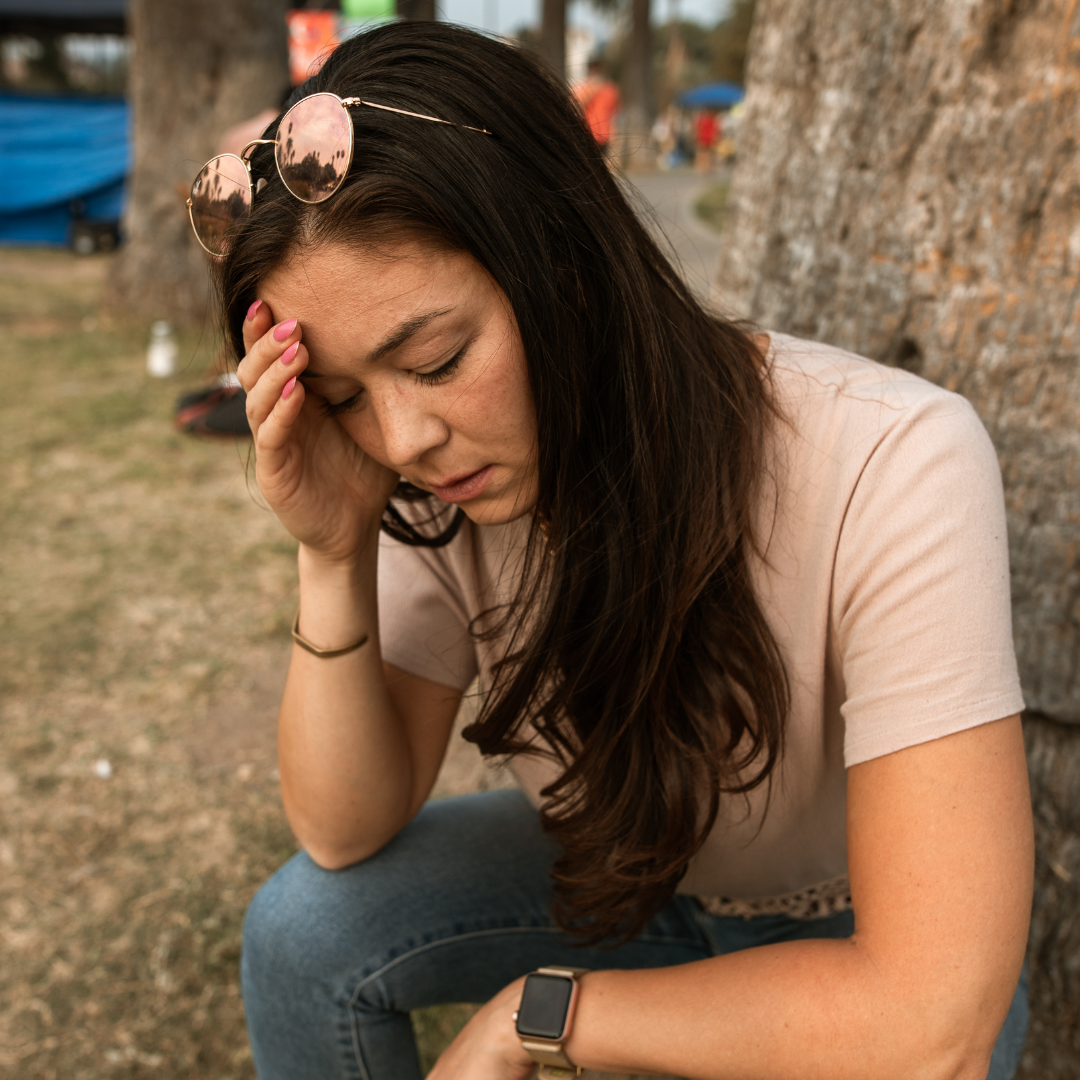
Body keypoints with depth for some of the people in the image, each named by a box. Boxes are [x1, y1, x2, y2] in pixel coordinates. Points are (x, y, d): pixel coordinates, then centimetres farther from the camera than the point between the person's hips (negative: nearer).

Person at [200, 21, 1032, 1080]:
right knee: (303, 929, -14)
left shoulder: (890, 465, -36)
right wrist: (335, 556, -29)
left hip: (853, 936, -3)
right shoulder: (433, 478, -18)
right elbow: (345, 831, -13)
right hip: (618, 870, 4)